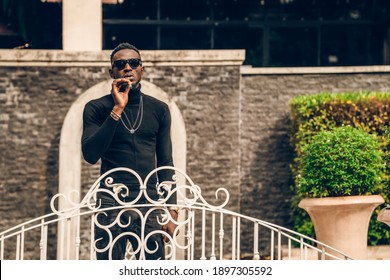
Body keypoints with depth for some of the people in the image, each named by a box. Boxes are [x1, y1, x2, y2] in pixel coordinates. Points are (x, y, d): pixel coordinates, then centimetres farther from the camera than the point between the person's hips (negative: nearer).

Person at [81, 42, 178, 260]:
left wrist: (171, 209, 4)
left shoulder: (159, 109, 11)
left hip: (150, 202, 2)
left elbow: (165, 164, 13)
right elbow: (90, 154, -11)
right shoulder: (97, 108, 3)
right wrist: (117, 110, -15)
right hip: (111, 204, -2)